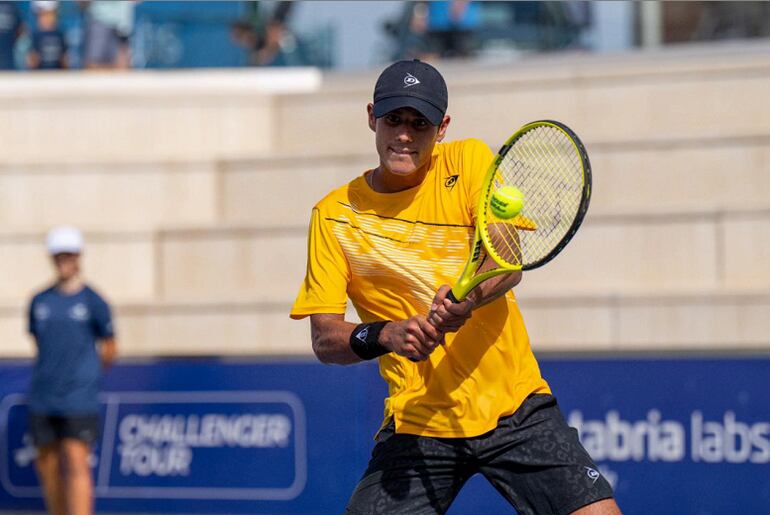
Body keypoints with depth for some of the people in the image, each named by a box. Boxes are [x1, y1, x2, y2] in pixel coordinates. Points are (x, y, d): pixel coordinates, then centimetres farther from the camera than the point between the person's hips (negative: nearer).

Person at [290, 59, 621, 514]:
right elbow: (324, 339, -3)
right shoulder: (335, 215, 0)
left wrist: (465, 299, -33)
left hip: (515, 405, 0)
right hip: (417, 422, 0)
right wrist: (386, 335, -23)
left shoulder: (468, 162, 1)